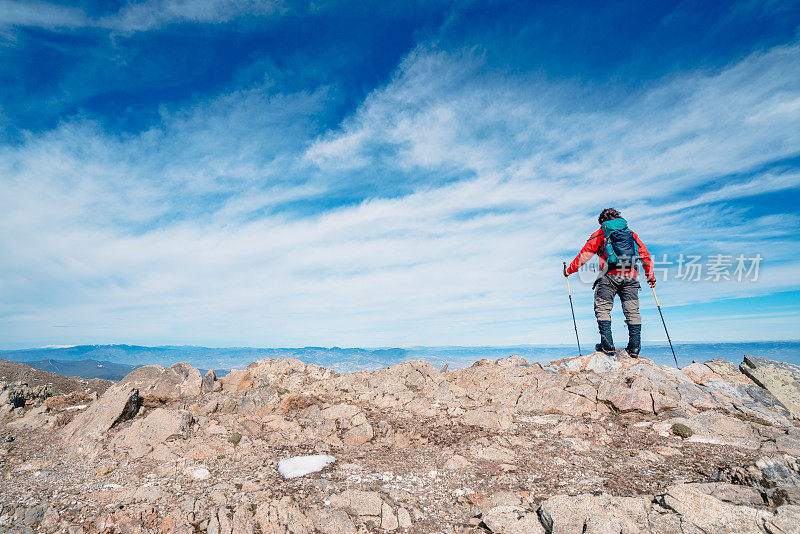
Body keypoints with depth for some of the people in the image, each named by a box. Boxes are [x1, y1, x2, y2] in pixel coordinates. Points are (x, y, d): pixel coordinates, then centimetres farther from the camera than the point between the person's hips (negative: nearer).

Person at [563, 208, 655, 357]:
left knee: (603, 309, -2)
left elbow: (584, 254, 9)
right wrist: (651, 277, 29)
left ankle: (607, 345, -11)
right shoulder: (631, 233, 24)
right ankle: (634, 348, 2)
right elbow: (645, 255, 22)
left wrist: (569, 270, 18)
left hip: (610, 275, -4)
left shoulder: (600, 234, 14)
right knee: (632, 311, 6)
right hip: (631, 276, 4)